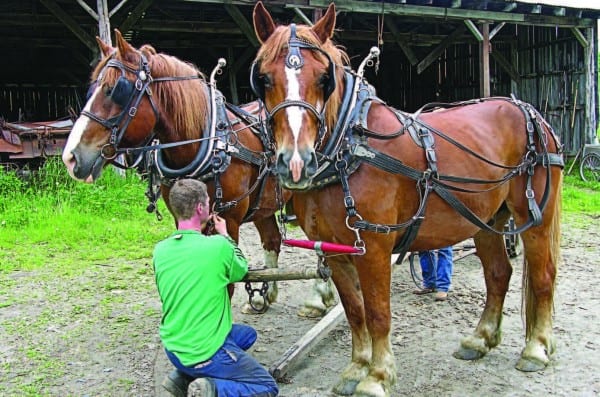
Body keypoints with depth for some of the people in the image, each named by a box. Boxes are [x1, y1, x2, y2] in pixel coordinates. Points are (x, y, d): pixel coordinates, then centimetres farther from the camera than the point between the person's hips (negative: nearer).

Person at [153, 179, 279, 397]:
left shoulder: (160, 250, -4)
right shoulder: (218, 246, -21)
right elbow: (241, 269, 1)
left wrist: (199, 231, 12)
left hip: (173, 348, 7)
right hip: (206, 352, -6)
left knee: (247, 333, 28)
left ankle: (184, 377, 14)